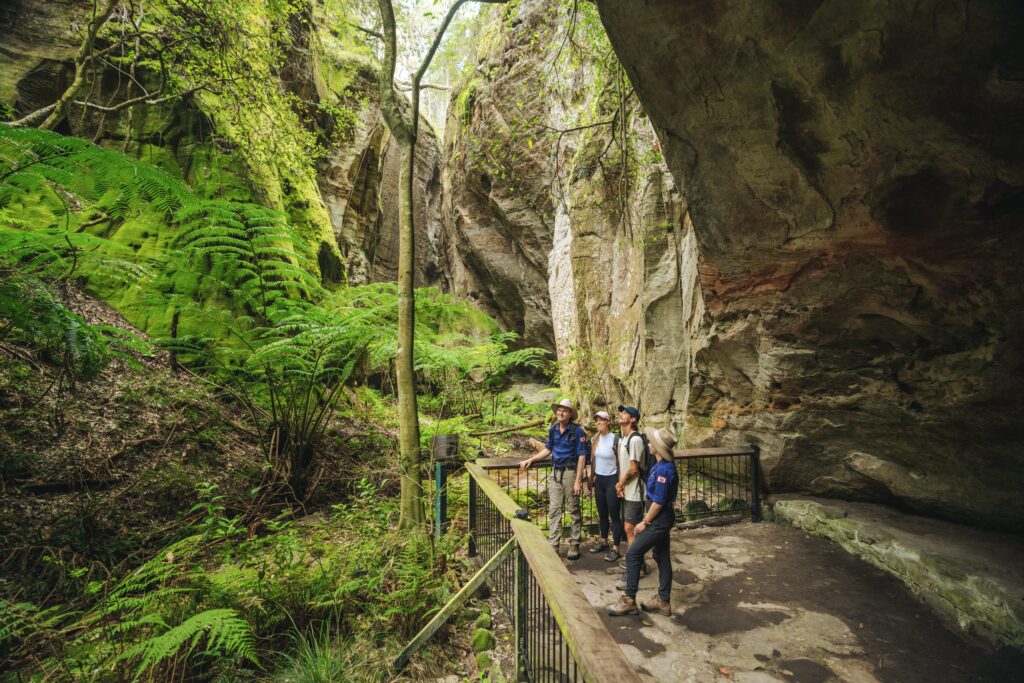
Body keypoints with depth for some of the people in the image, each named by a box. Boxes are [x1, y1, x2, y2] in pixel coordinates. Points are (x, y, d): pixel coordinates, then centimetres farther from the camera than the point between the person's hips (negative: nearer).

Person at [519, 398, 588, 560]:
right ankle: (553, 546, 14)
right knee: (554, 510, 7)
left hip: (570, 472, -5)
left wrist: (578, 480, -15)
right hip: (555, 472, 5)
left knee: (573, 510, 7)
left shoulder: (577, 431, -11)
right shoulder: (553, 429, 6)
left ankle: (574, 546, 19)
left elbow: (582, 456, -11)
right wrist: (531, 459, 11)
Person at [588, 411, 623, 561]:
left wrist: (620, 482, -15)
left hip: (612, 480, -6)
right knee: (602, 514, 18)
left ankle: (615, 549, 11)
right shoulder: (595, 439, 4)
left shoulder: (615, 439, -14)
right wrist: (591, 478, 14)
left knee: (614, 516, 1)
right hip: (599, 480, 6)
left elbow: (621, 462, -13)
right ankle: (603, 542, 33)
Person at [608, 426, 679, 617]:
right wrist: (648, 515, 15)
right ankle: (663, 601, 28)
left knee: (633, 554, -4)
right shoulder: (663, 465, 5)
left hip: (659, 520, -10)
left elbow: (658, 501, -22)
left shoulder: (663, 469, -25)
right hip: (662, 518, 10)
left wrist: (645, 522, -13)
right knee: (662, 557, 17)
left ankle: (629, 600, 5)